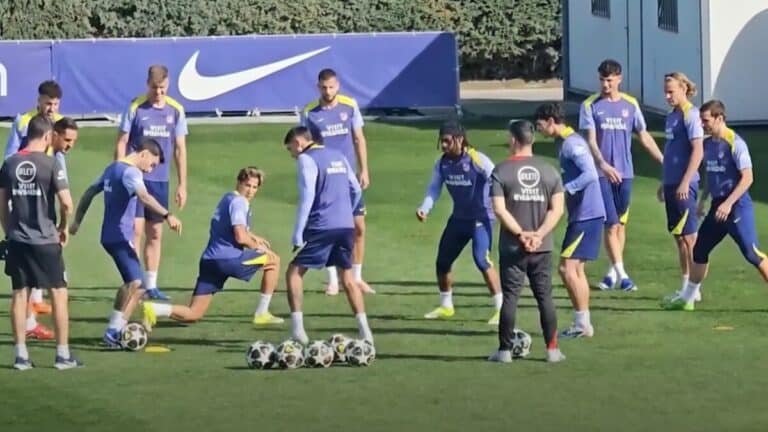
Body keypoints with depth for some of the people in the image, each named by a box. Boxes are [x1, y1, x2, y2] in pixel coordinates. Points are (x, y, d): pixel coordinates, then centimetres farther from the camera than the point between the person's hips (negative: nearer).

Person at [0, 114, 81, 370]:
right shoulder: (51, 164, -10)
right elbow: (66, 204, -14)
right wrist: (64, 228, 4)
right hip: (45, 241, -4)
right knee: (58, 293, 6)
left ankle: (21, 355, 9)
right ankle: (63, 354, 7)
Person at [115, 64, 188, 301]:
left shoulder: (176, 110, 3)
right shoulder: (135, 108, -6)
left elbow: (180, 149, 9)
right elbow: (121, 144, -3)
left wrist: (182, 184, 7)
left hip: (160, 180, 4)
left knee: (155, 234, 8)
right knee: (135, 229, -9)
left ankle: (151, 285, 15)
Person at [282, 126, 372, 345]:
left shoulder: (306, 159, -4)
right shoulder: (338, 156, 17)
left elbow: (307, 198, -13)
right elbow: (356, 190, 18)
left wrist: (297, 236, -13)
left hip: (321, 227, -7)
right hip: (346, 226, 7)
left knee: (294, 272, 3)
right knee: (347, 277, 14)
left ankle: (298, 330, -5)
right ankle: (365, 332, 6)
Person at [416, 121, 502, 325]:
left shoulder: (477, 160, -20)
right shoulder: (442, 163, -1)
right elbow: (434, 189, 4)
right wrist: (424, 208, -14)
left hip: (481, 217, -7)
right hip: (459, 217, 7)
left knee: (481, 259, -23)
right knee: (442, 261, 12)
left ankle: (501, 308, -15)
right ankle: (446, 306, 34)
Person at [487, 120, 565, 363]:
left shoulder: (501, 172, -5)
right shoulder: (549, 171, 4)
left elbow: (500, 209, -14)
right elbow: (557, 209, -3)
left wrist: (521, 234, -12)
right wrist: (539, 234, -9)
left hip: (512, 248, -2)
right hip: (543, 248, 2)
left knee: (510, 297, 2)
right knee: (545, 297, 9)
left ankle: (505, 350, 4)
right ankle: (552, 349, 9)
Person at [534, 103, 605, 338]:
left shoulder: (572, 144, -15)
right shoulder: (569, 142, 15)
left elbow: (590, 174, -26)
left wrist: (564, 189, -25)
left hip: (586, 215, -10)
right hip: (581, 214, 10)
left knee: (568, 268, -9)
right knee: (576, 269, 13)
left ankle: (582, 323, -5)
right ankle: (583, 324, 17)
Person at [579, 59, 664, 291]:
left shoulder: (630, 104, 7)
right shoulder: (590, 105, -1)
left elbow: (644, 137, 13)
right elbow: (590, 140, -9)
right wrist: (603, 164, -25)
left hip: (624, 173, 3)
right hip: (602, 173, -3)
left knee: (620, 224, 9)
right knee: (611, 224, -9)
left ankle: (612, 272, 19)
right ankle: (621, 273, -10)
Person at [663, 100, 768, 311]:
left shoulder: (734, 143, -15)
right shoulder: (708, 143, 9)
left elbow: (747, 178, -18)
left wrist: (728, 203, -24)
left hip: (737, 206, -8)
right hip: (717, 206, 8)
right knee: (699, 250, 14)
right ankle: (687, 298, 26)